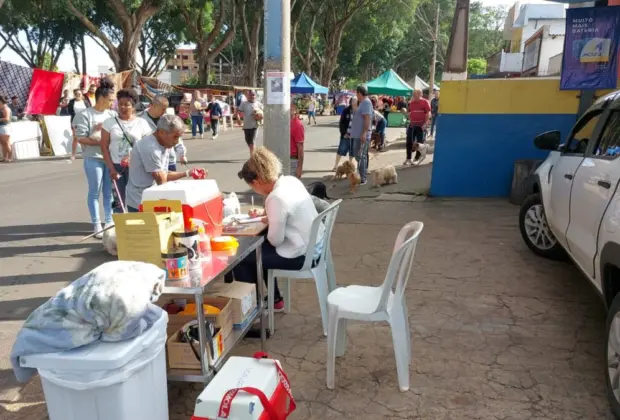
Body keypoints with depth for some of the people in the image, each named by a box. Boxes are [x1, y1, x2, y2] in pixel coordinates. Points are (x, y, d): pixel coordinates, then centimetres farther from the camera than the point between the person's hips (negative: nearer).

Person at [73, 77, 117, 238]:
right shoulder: (85, 115, -5)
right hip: (93, 159, -4)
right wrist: (100, 142, -17)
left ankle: (109, 222, 20)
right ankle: (97, 225, 11)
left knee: (109, 192, 10)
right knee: (95, 193, 4)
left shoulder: (112, 114, 8)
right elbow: (80, 138, -10)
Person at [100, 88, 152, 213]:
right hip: (116, 166, 1)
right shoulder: (109, 122, 3)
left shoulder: (142, 123, 2)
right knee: (118, 201, 3)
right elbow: (104, 147, 2)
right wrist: (111, 168, -5)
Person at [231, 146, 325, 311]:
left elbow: (275, 240, -21)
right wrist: (265, 213, 10)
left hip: (301, 255, -9)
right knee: (259, 248, 29)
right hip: (316, 245, 9)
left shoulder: (276, 198, -28)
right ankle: (274, 298, 38)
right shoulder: (291, 180, -1)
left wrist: (268, 221, -2)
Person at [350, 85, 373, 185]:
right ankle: (362, 176, 22)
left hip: (362, 135, -11)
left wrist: (364, 133, -28)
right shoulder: (364, 102, 18)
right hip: (359, 134, 11)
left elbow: (367, 118, -23)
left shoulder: (366, 102, -14)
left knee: (360, 156, -8)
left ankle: (362, 179, -5)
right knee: (359, 156, 15)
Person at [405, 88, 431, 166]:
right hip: (412, 125, 5)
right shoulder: (411, 103, 8)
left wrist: (425, 124, -17)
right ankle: (408, 159, 6)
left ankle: (417, 159, 14)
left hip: (421, 125, -5)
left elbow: (428, 114, -10)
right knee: (409, 142, 1)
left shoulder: (425, 102, -7)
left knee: (420, 143, 4)